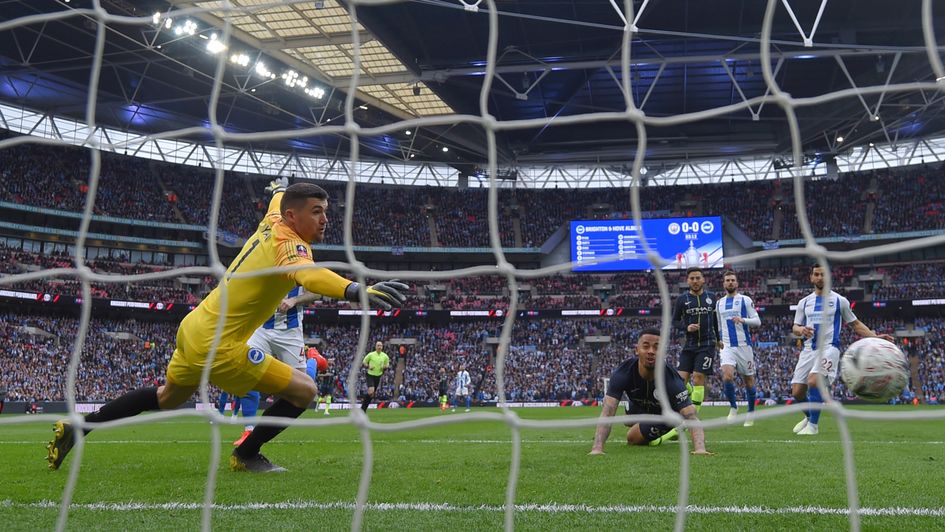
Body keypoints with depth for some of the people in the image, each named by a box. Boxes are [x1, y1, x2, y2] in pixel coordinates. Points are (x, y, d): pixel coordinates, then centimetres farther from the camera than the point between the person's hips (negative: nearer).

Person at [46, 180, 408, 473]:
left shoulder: (272, 223, 2)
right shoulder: (287, 242, -24)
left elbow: (276, 200, 29)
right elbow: (307, 274, -49)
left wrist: (279, 187, 52)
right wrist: (357, 290, -66)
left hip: (194, 327, 10)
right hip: (217, 346, -10)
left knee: (166, 398, 34)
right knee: (303, 390, -4)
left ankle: (76, 428, 39)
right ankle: (245, 456, 14)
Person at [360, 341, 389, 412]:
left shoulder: (385, 356, 3)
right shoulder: (371, 354, -6)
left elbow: (387, 365, 15)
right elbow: (363, 362, 3)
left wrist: (385, 367, -8)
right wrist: (368, 366, -16)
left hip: (378, 376, 4)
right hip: (370, 375, -4)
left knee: (373, 394, 8)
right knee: (371, 391, -23)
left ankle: (363, 409, 21)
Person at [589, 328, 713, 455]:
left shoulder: (671, 379, -42)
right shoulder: (623, 372, -37)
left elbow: (691, 417, -48)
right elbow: (607, 413, -45)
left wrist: (699, 448, -68)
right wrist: (597, 448, -60)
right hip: (637, 409, 3)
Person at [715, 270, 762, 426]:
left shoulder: (745, 300, 2)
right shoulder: (719, 303, 14)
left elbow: (757, 321, -4)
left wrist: (742, 320, -20)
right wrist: (719, 342, 19)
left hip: (744, 346, -2)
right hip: (727, 347, 2)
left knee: (748, 381, 6)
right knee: (727, 376, -20)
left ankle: (751, 412, 24)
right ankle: (733, 407, -1)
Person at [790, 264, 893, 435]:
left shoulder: (840, 300, 6)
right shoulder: (804, 302, 14)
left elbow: (855, 324, 12)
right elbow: (795, 327, 13)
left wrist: (875, 337, -1)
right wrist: (801, 330, -11)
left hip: (828, 348, -4)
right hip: (808, 349, 4)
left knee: (813, 381, -28)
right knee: (797, 391, -2)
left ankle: (813, 424, -14)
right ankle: (809, 416, 30)